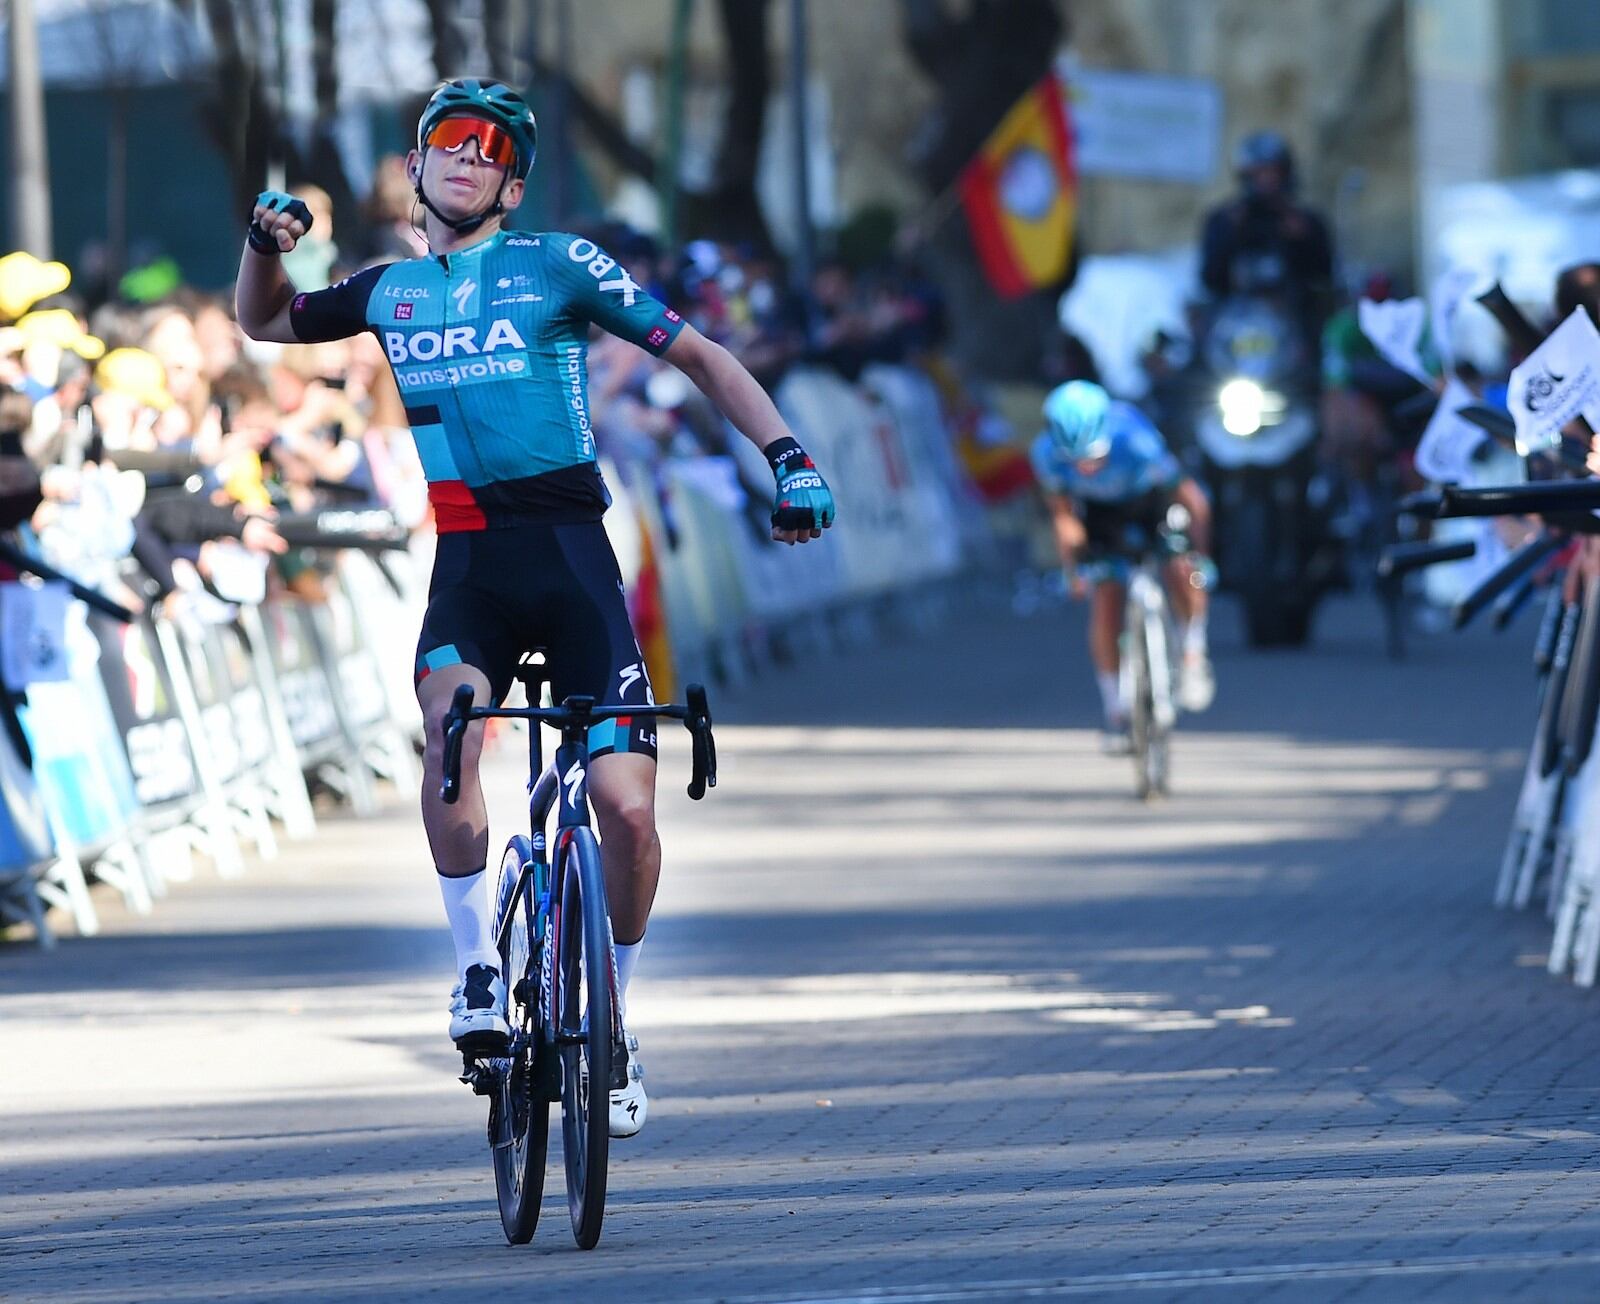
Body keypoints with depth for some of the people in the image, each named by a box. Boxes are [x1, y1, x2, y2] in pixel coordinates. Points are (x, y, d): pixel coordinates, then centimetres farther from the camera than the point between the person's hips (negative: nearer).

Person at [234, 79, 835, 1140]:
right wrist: (267, 241, 7)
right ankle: (479, 965, -14)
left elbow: (699, 356, 1)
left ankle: (610, 1021, 12)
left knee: (626, 806, -10)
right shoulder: (391, 291, 12)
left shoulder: (559, 265, 0)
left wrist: (788, 456, -11)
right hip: (466, 569, 2)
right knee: (448, 734, -30)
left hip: (571, 557, -2)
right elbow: (262, 322, 29)